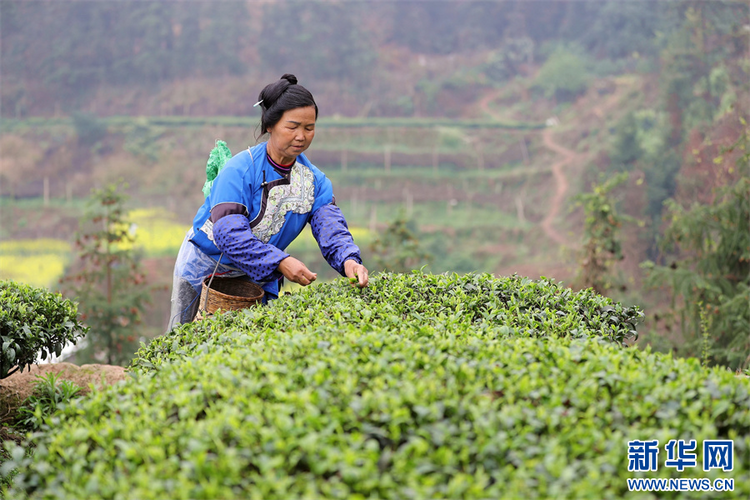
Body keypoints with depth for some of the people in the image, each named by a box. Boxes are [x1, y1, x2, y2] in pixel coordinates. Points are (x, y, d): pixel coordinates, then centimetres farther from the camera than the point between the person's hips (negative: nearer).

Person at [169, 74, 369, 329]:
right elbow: (228, 232, -35)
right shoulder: (240, 169, -26)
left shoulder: (314, 179, -8)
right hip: (206, 267, -4)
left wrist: (348, 260, -41)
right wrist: (280, 262, -44)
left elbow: (331, 228, -18)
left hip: (260, 278, 4)